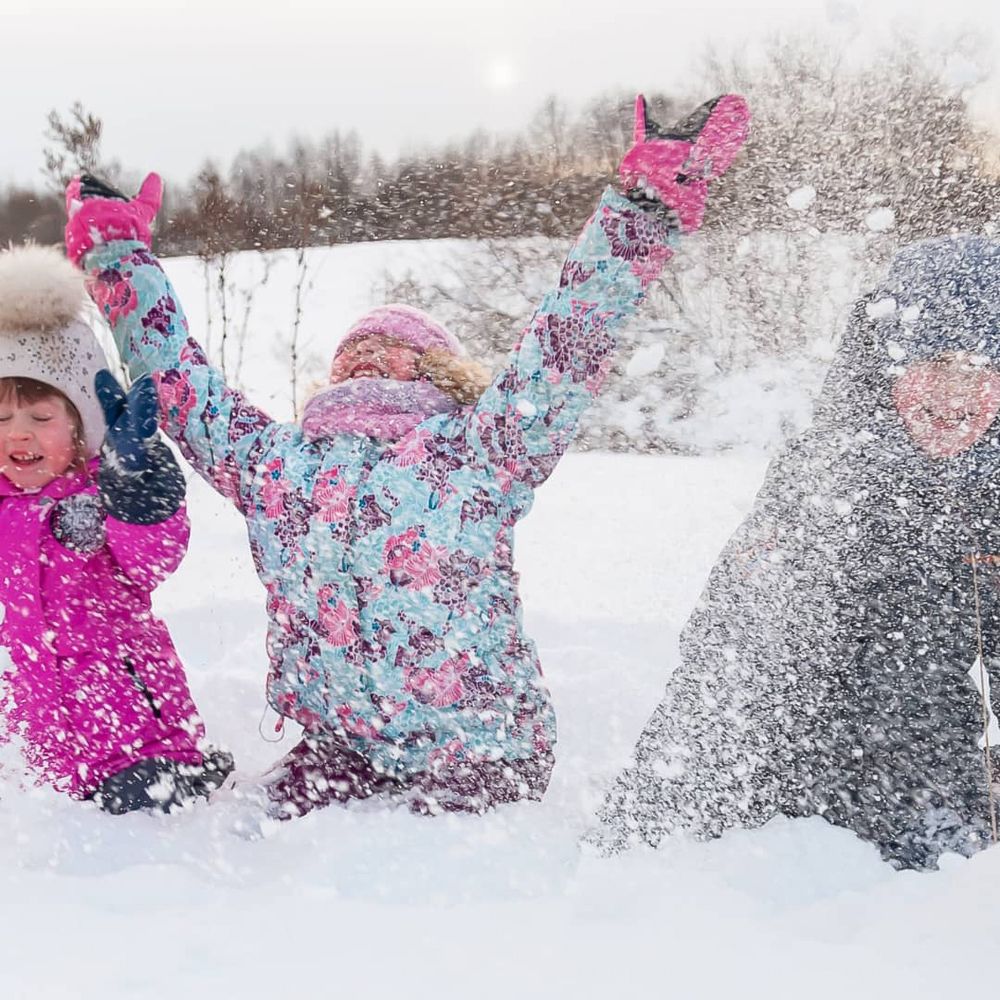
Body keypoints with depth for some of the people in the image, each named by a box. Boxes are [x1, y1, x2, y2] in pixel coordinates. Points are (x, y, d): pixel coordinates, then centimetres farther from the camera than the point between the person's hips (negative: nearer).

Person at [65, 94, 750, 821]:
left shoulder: (478, 454, -3)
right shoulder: (278, 463, 8)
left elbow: (567, 343, -10)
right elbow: (176, 376, 15)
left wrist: (647, 209, -16)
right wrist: (118, 256, 20)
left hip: (482, 745, -3)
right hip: (338, 747, 4)